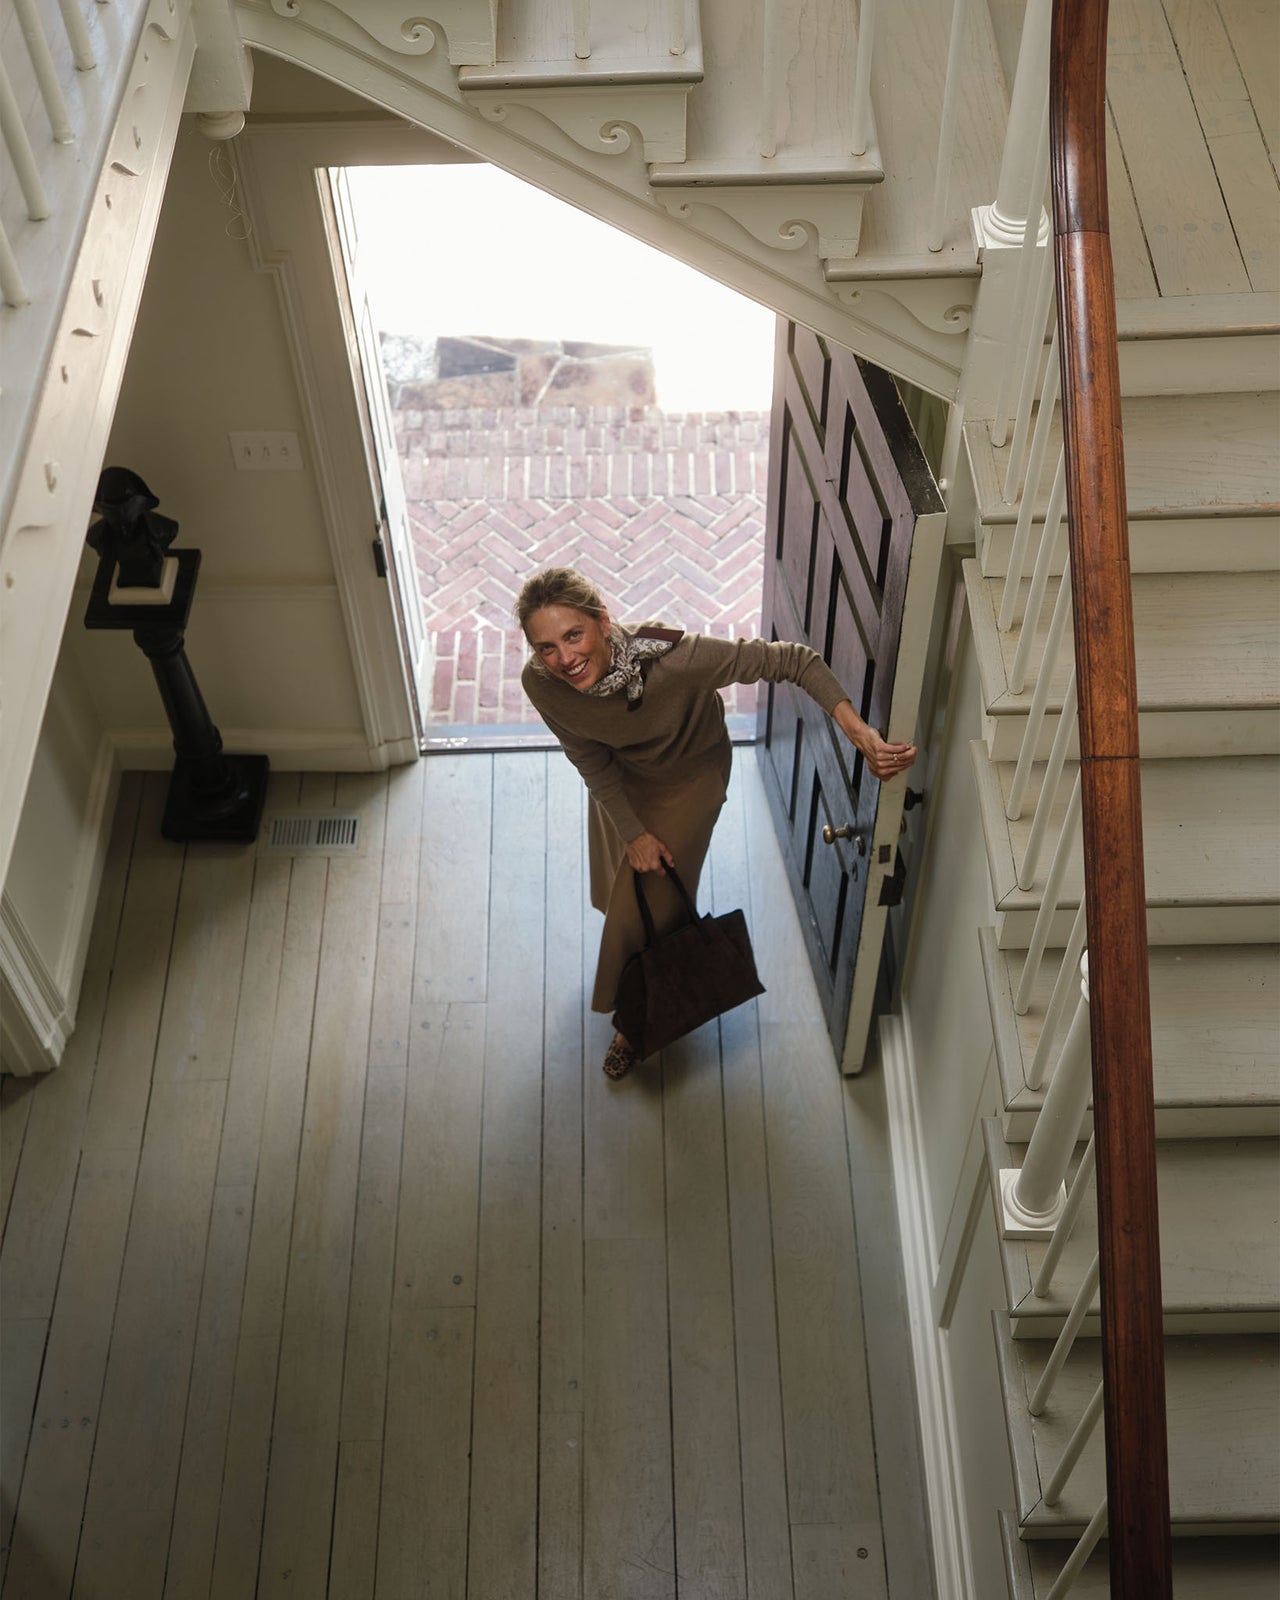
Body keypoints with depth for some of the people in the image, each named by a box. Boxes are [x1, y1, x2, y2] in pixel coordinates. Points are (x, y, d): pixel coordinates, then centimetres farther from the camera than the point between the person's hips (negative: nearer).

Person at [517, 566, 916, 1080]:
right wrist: (633, 833, -14)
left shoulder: (675, 660, -46)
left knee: (648, 902, 6)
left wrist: (860, 733, -48)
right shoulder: (540, 683, -33)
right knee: (614, 890, 26)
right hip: (620, 776, 4)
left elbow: (791, 660, -39)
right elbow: (592, 763, -16)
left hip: (690, 775, -3)